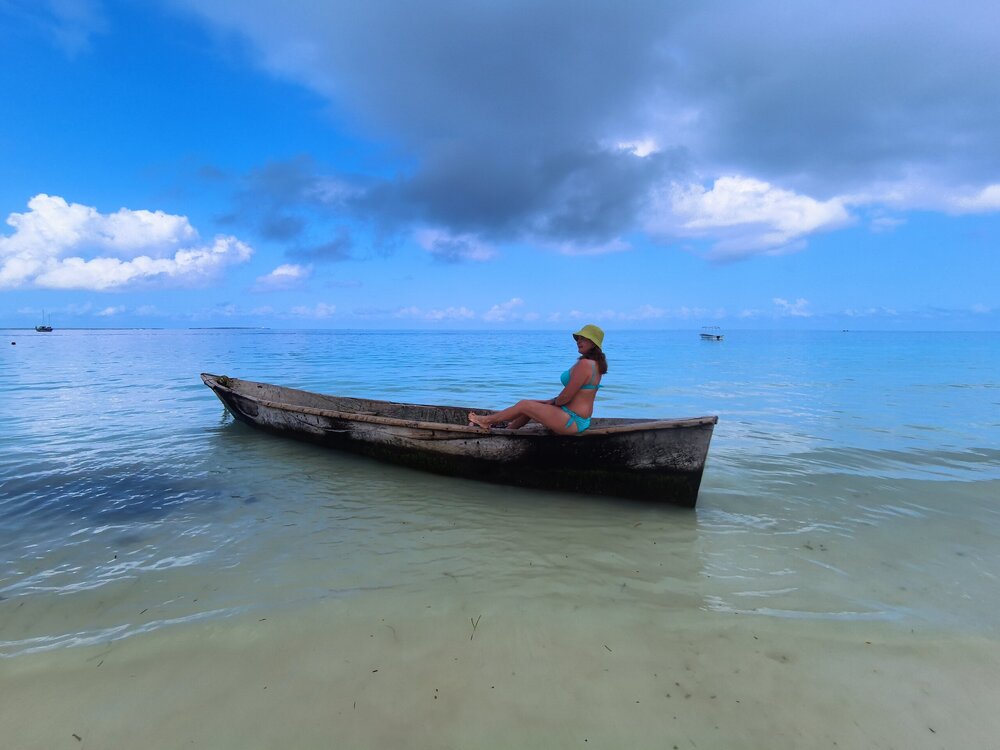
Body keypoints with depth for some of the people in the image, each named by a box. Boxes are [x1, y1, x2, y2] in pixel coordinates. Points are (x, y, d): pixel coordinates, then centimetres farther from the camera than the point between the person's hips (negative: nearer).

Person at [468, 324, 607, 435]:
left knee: (524, 405, 1)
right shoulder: (594, 364, 11)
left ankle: (487, 420, 19)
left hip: (573, 421, -10)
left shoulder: (584, 364, -22)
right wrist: (552, 401, 12)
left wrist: (554, 402, 0)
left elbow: (566, 397, -21)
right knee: (532, 404, 19)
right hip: (580, 419, 10)